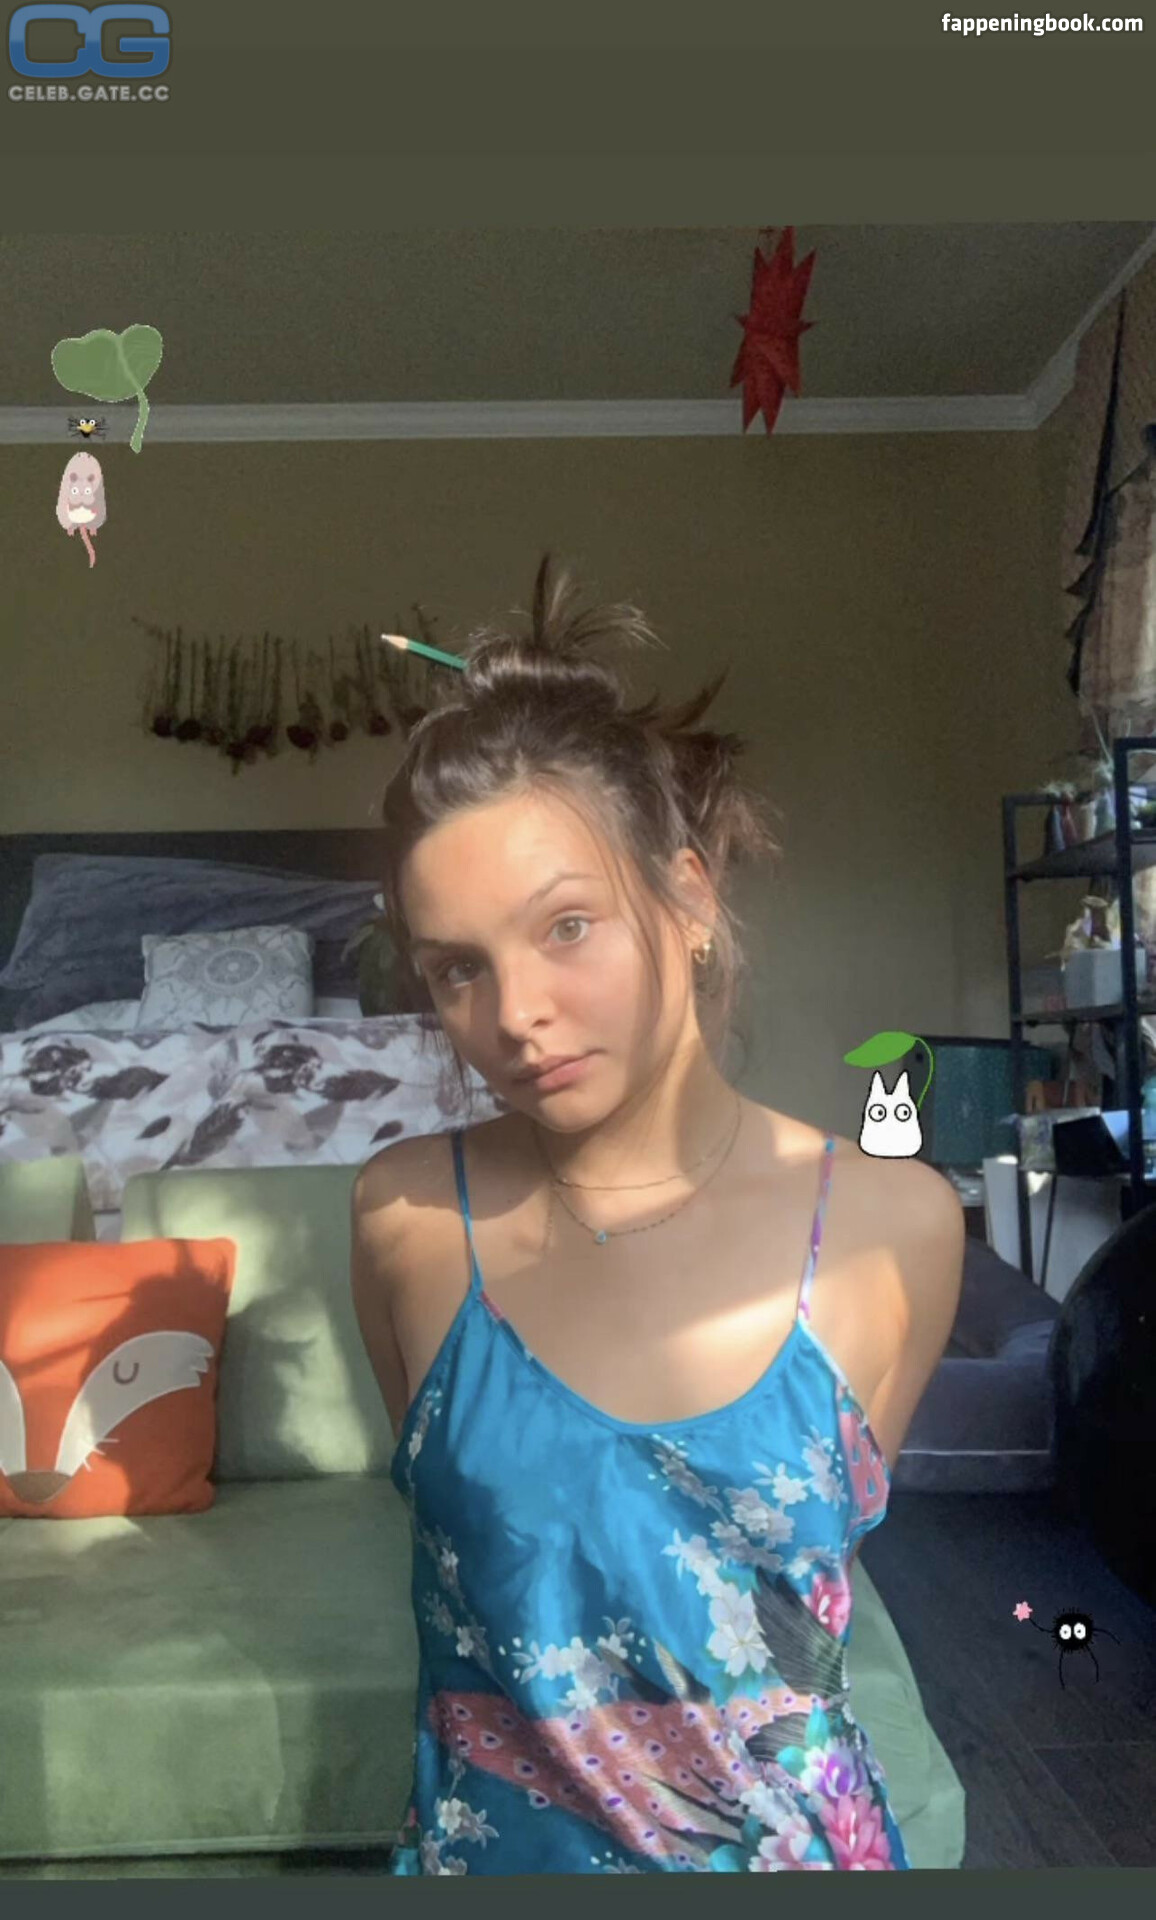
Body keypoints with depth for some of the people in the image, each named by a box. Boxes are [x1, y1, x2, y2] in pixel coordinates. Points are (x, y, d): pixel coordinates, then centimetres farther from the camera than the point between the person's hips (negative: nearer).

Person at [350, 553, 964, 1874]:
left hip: (788, 1834, 0)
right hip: (483, 1837, 0)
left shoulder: (897, 1226, -18)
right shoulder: (406, 1217, -17)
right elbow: (445, 1501, 0)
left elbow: (829, 1543, -1)